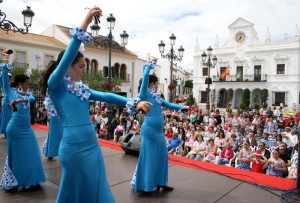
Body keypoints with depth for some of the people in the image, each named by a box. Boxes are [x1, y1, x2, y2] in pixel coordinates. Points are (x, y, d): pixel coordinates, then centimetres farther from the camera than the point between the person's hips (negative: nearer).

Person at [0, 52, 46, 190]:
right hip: (15, 128, -5)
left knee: (30, 155, 8)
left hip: (26, 129, 5)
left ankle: (32, 181, 19)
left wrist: (20, 100, -28)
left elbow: (32, 98, -11)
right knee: (16, 156, 5)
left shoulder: (27, 94, 10)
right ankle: (12, 182, 21)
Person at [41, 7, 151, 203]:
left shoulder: (82, 88, 12)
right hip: (74, 147, -7)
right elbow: (67, 56, -21)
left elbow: (106, 96, 6)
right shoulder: (56, 86, -7)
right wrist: (85, 24, -28)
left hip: (93, 145, 7)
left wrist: (134, 102, -4)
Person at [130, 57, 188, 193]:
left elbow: (169, 105, 25)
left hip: (159, 131, 8)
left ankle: (160, 183, 26)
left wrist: (181, 107, 20)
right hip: (149, 130, -8)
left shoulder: (157, 96, 16)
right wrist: (150, 63, -6)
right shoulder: (145, 93, -6)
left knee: (161, 155, 13)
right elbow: (145, 76, -16)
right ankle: (144, 185, 15)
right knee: (149, 156, 0)